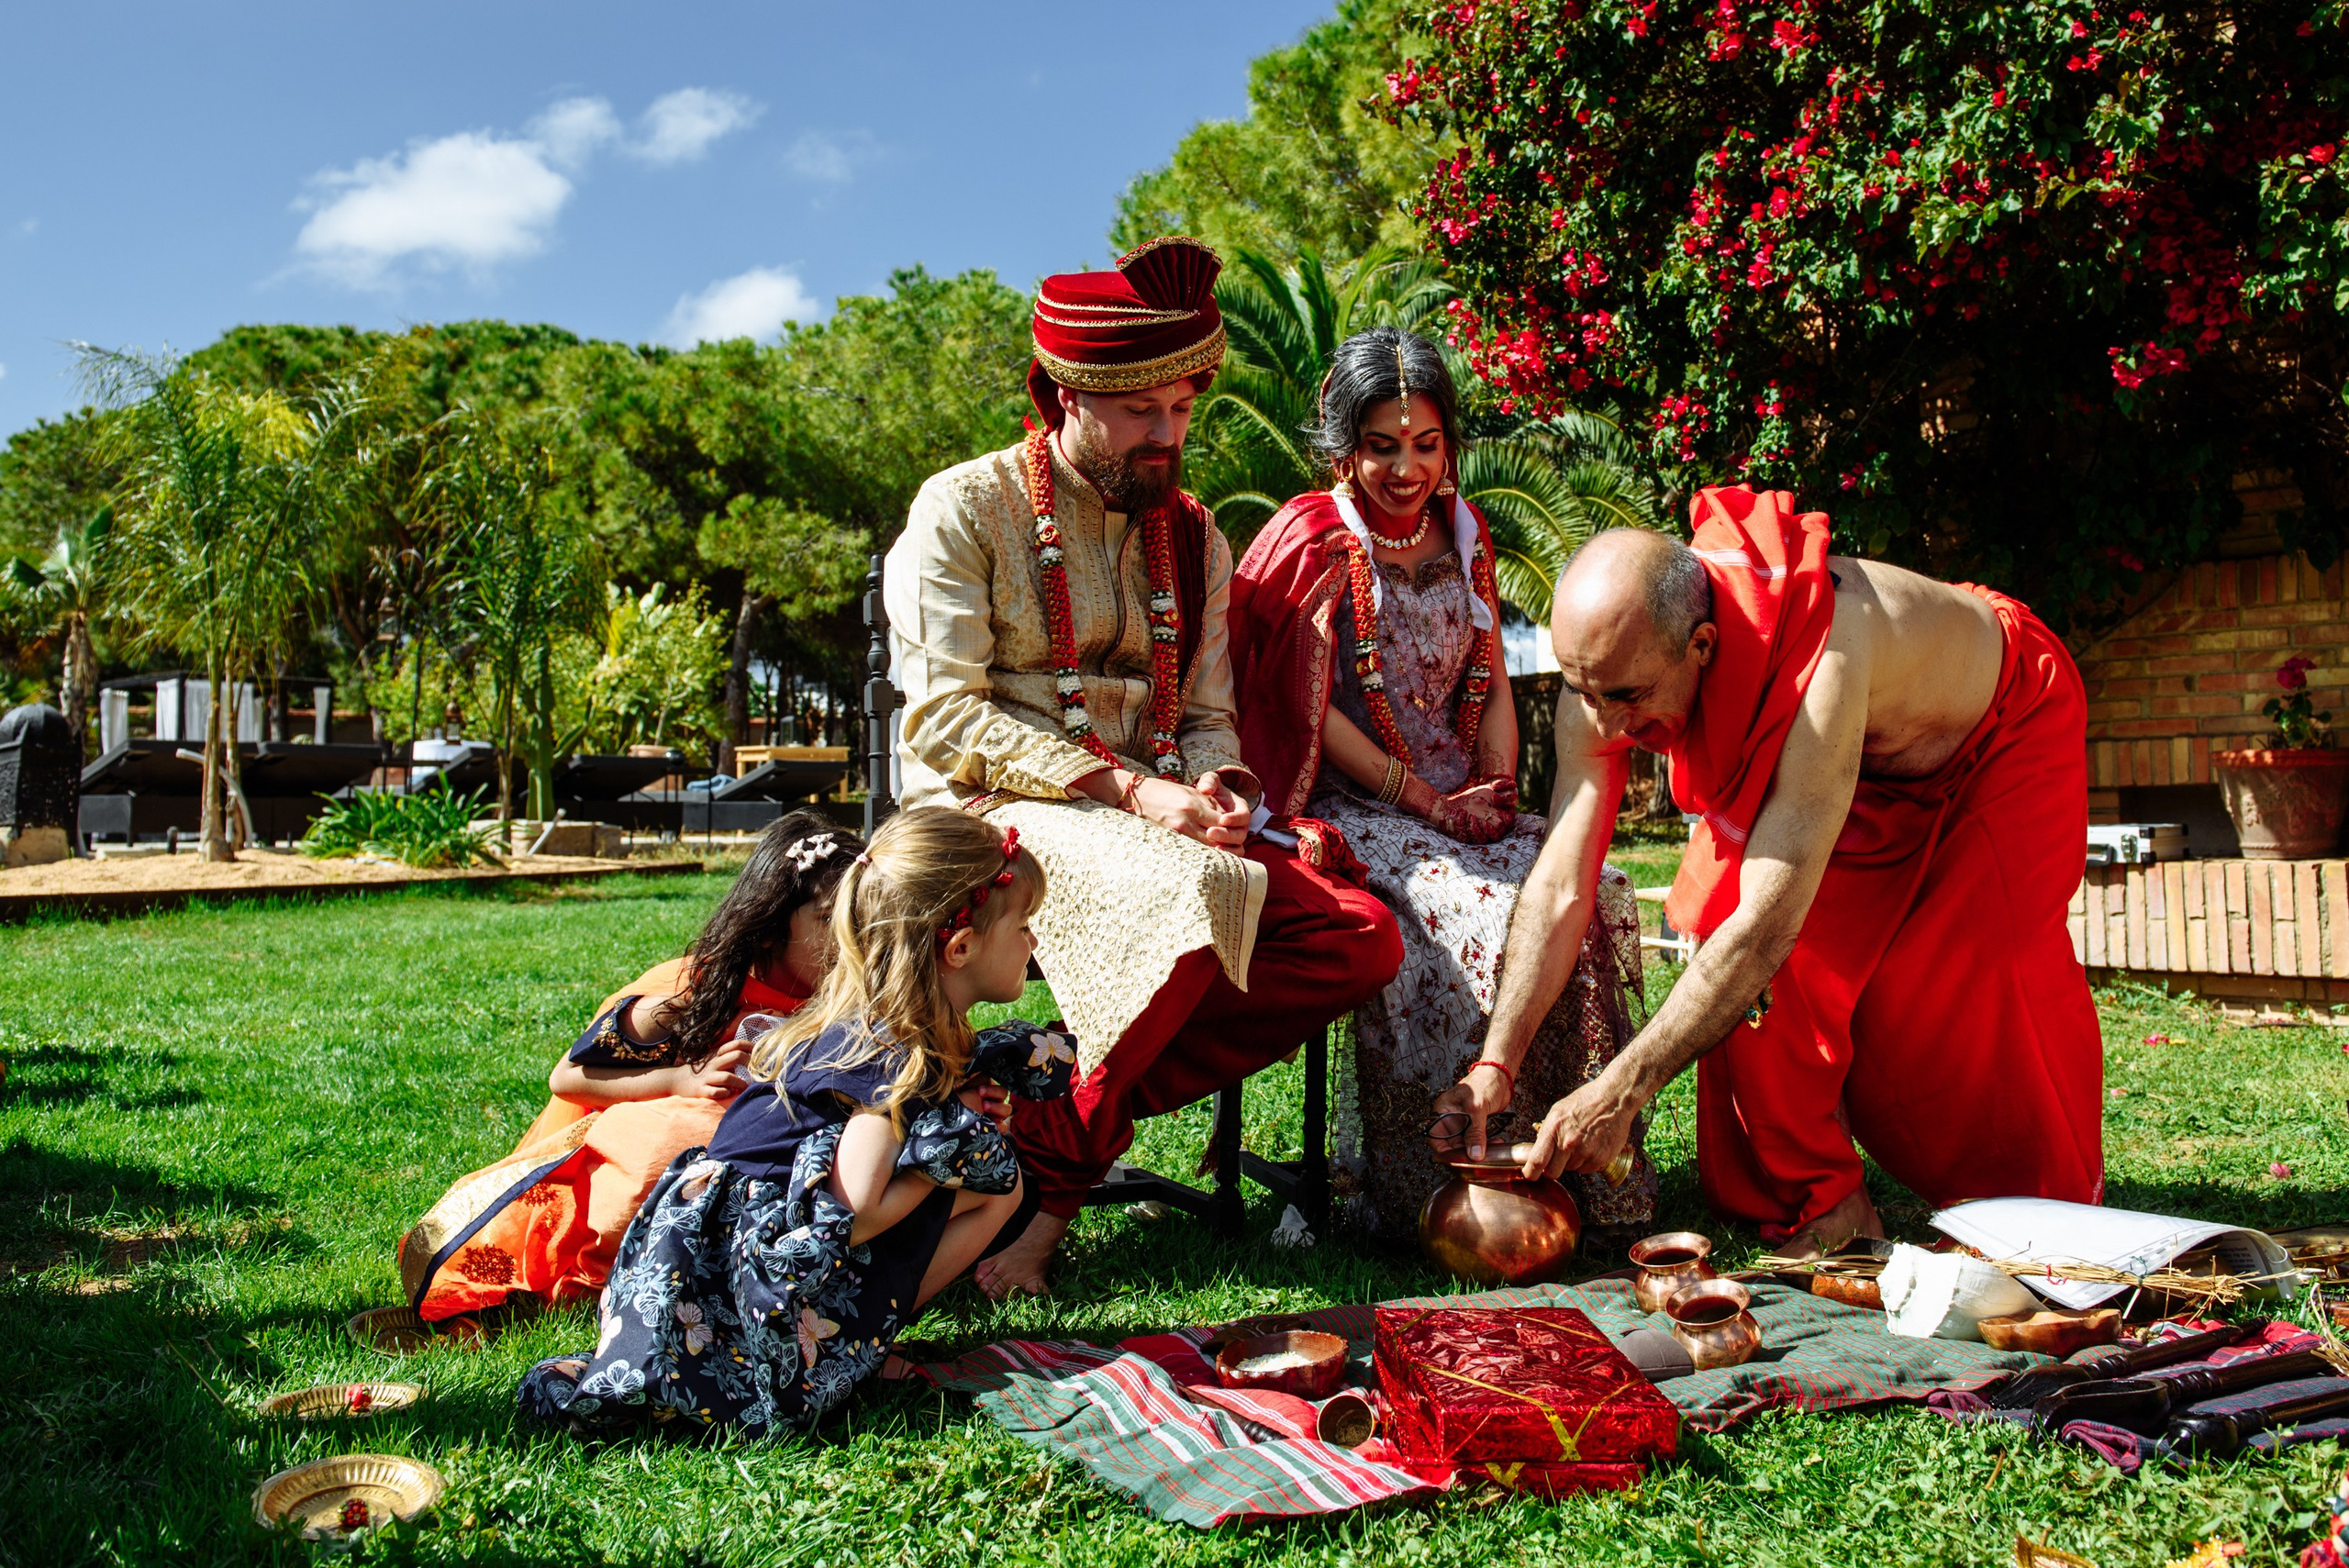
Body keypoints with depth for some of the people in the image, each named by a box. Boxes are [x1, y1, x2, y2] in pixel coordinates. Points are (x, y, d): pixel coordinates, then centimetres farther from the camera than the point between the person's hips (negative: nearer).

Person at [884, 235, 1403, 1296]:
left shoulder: (1189, 533, 17)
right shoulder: (964, 508, -1)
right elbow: (945, 718, -10)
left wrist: (1217, 795, -7)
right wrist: (1126, 786, -18)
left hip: (1157, 822, 6)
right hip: (991, 811, -6)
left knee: (1360, 937, -17)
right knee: (1195, 892, -37)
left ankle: (1057, 1131, -18)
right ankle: (1060, 1153, -15)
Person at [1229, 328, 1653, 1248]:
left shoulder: (1463, 537, 15)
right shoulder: (1313, 541, -3)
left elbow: (1491, 685, 17)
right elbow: (1313, 712, -9)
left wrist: (1494, 791, -2)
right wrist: (1427, 801, -15)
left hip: (1461, 803, 5)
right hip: (1348, 809, -5)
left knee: (1582, 892, -22)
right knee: (1485, 910, -31)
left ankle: (1590, 1172, -14)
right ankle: (1411, 1191, -20)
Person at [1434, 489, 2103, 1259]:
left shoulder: (1821, 658, -48)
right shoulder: (1606, 668, -29)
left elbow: (1766, 927, -48)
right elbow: (1560, 887, -25)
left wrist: (1620, 1090, -48)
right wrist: (1494, 1065, -33)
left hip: (2005, 733, -5)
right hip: (1867, 755, 5)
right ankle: (1820, 1205, 3)